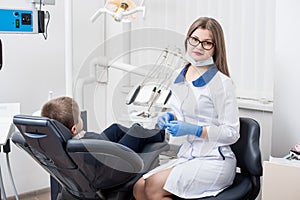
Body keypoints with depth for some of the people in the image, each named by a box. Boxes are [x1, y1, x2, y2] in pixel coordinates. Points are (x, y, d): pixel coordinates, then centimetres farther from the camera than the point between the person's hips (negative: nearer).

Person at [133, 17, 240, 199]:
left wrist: (193, 129, -20)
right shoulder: (180, 76, 9)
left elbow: (232, 133, -12)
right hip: (187, 156, 7)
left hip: (214, 162, -7)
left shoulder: (221, 83, -13)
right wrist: (171, 117, 3)